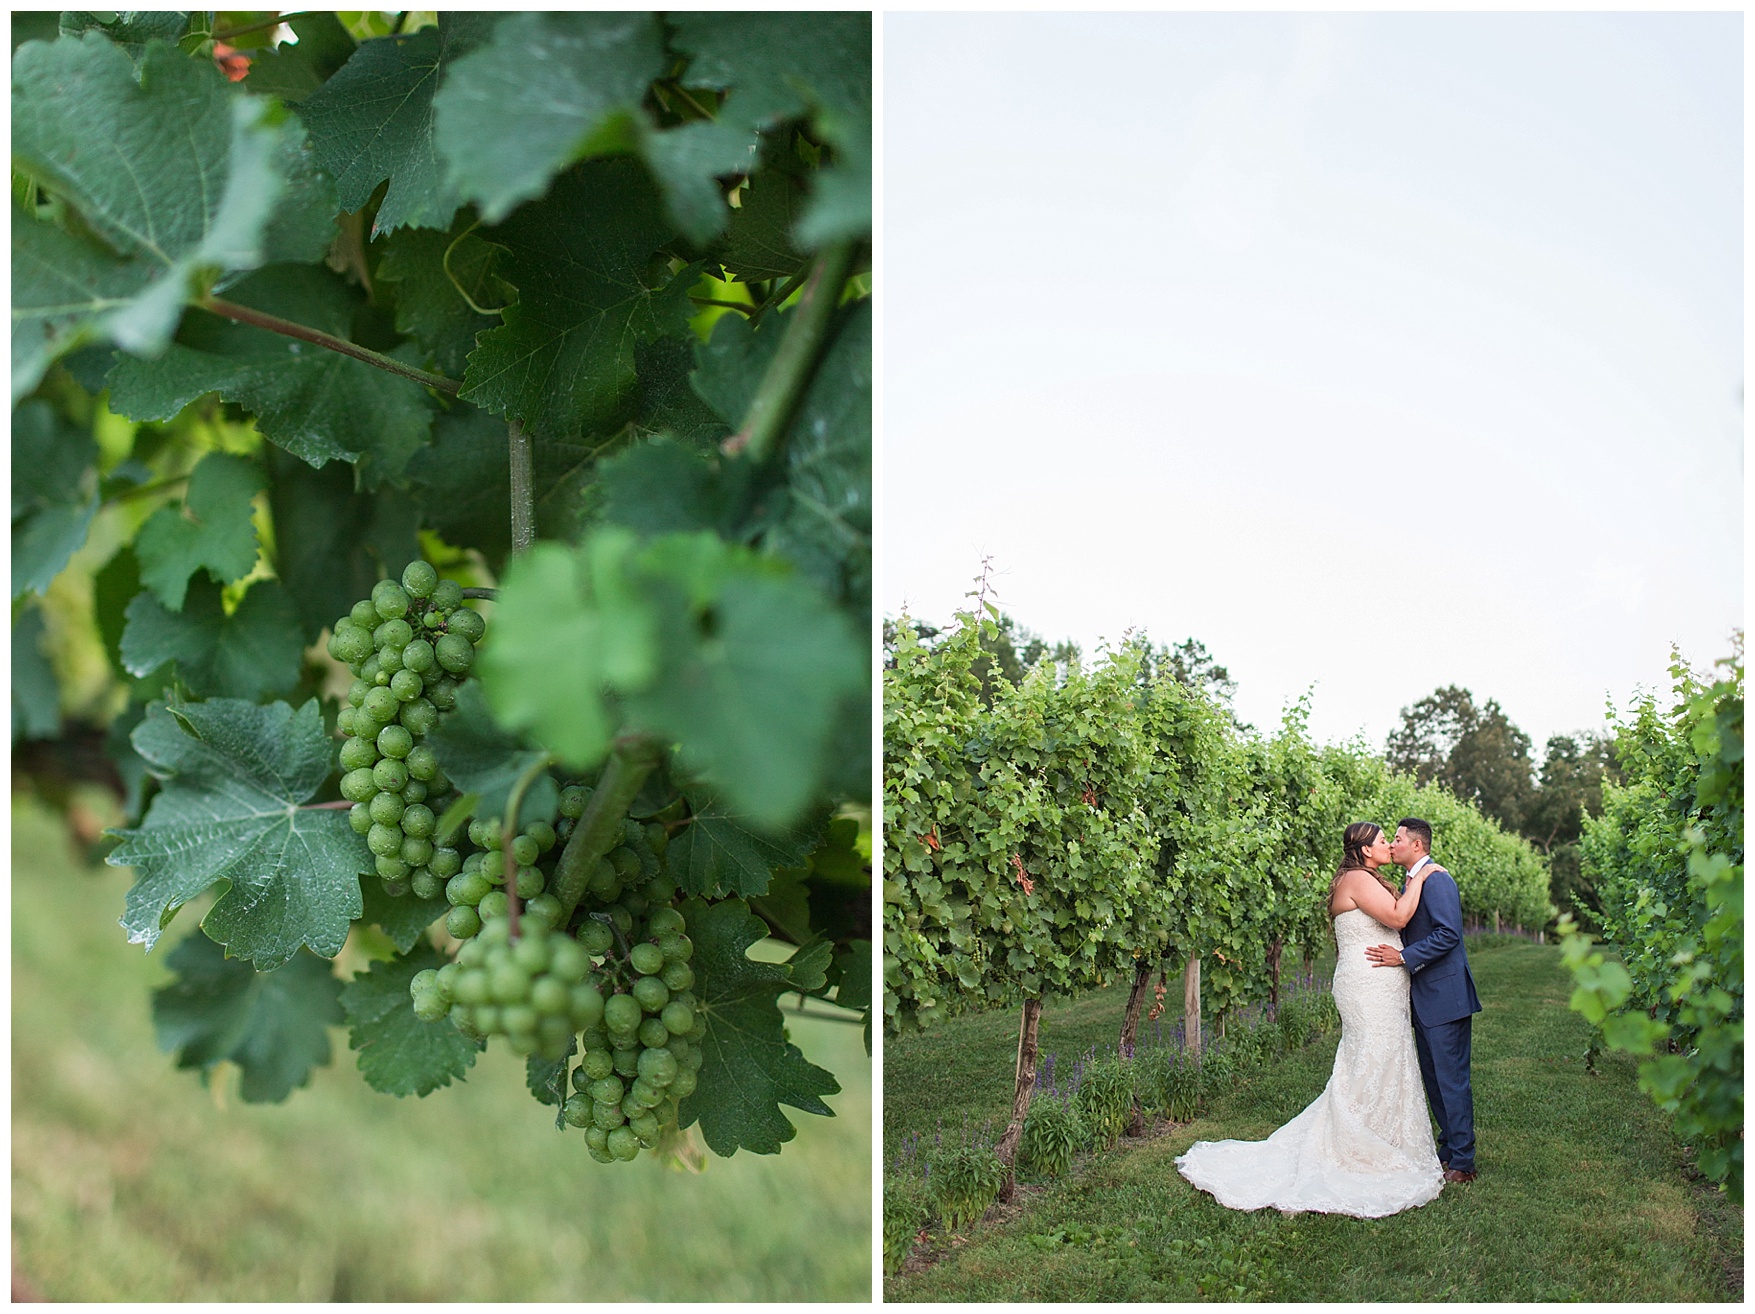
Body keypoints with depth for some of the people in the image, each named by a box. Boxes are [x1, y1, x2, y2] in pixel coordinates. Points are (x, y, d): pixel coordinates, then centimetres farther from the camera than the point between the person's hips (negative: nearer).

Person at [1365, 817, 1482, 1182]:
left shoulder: (1435, 878, -15)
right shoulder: (1414, 879, 15)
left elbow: (1449, 933, -23)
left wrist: (1403, 957, -22)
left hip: (1445, 994, -10)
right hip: (1425, 995, 10)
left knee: (1452, 1078, -4)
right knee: (1431, 1077, 15)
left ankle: (1462, 1162, 2)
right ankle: (1448, 1149, 25)